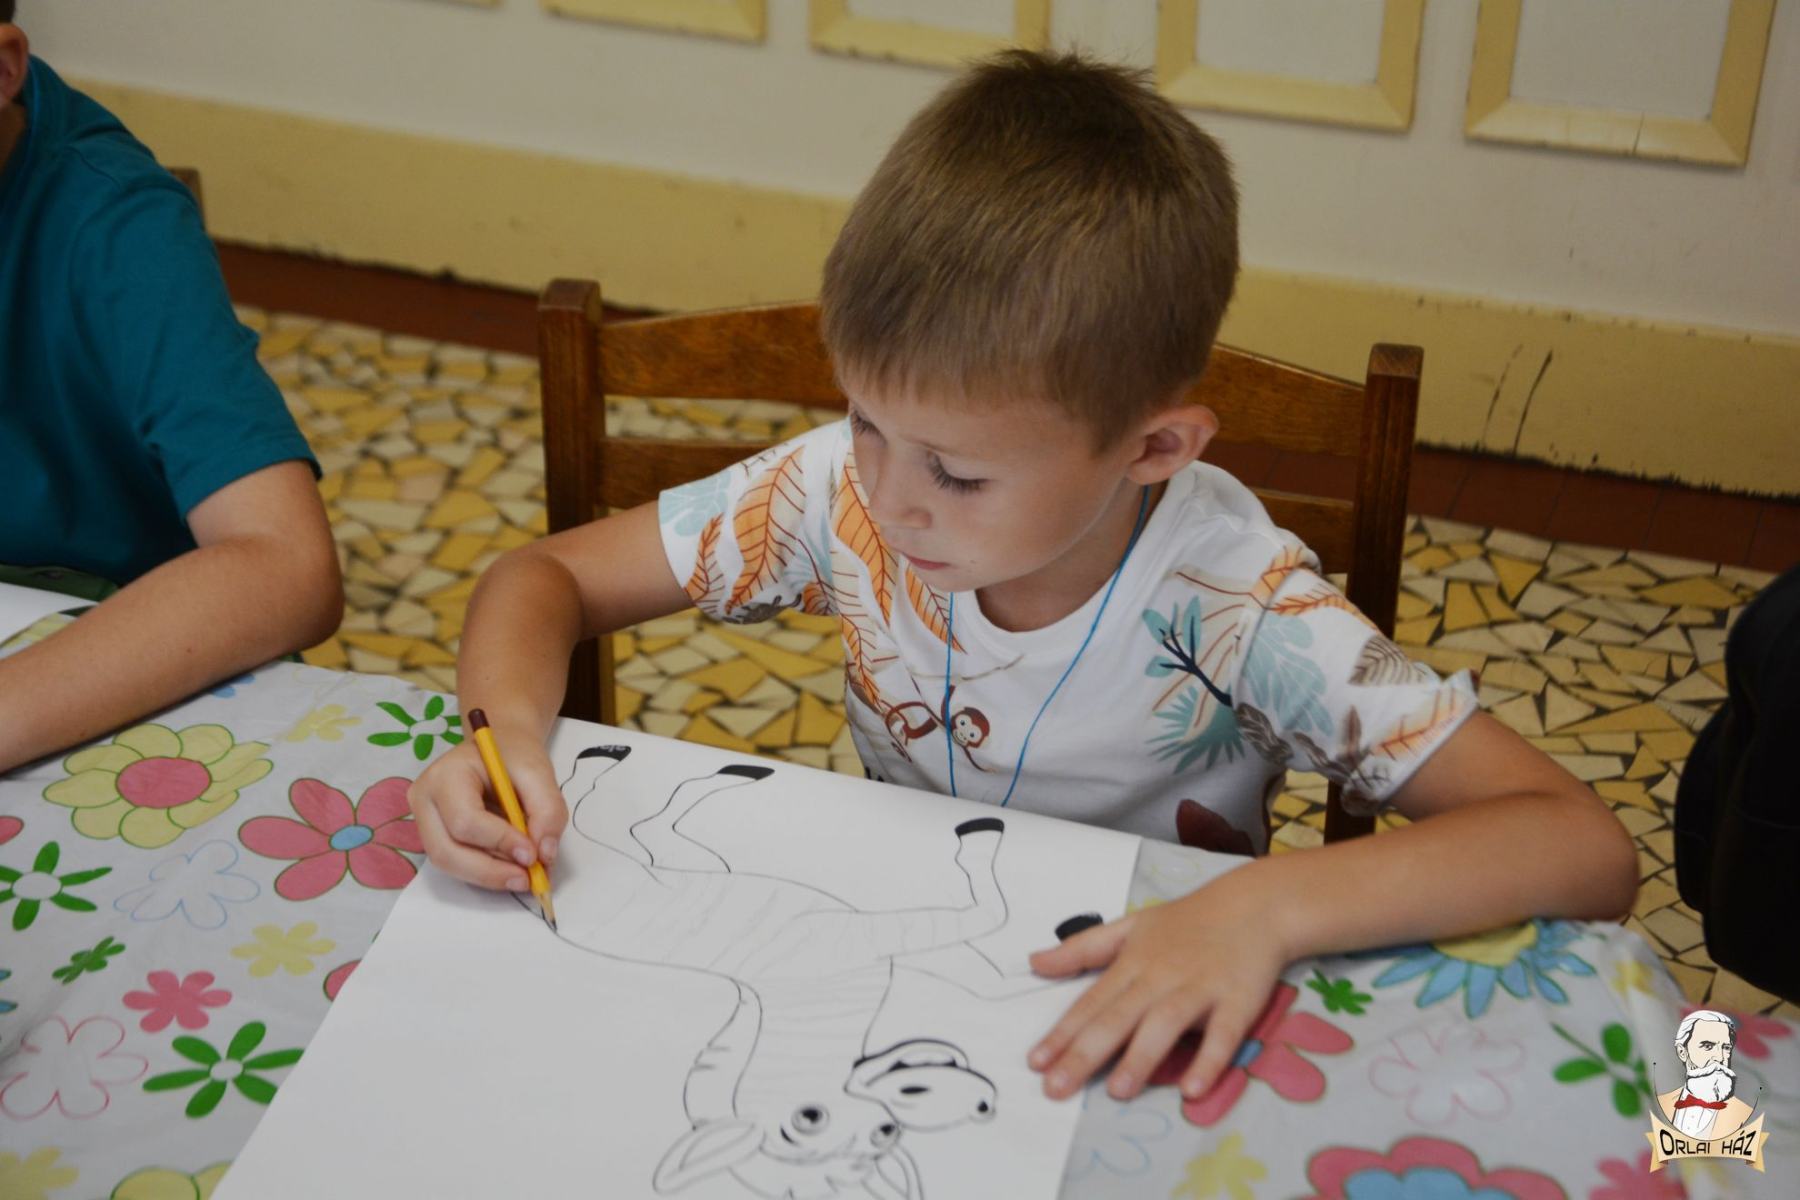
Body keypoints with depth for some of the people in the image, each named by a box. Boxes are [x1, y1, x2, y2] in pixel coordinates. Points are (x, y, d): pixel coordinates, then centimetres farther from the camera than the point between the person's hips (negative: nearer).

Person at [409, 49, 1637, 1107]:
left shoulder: (1230, 609, -26)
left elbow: (1586, 846, -29)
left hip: (1129, 1042, -1)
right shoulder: (846, 488, -16)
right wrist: (510, 734, -26)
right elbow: (546, 578, -4)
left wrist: (1264, 907, -42)